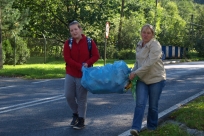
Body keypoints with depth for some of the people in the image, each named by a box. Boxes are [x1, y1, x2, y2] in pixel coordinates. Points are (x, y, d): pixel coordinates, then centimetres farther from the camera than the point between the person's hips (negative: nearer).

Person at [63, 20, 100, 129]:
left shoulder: (89, 42, -4)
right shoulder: (68, 43, -1)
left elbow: (96, 56, -4)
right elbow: (67, 58, -10)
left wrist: (87, 64, -21)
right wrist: (80, 66, -20)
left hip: (83, 75, -2)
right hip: (70, 74, 2)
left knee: (81, 98, 2)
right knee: (68, 95, 0)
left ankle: (81, 120, 14)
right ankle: (75, 114, 26)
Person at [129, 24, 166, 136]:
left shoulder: (155, 46, -18)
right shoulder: (139, 45, 5)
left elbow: (149, 64, -25)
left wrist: (135, 73, -20)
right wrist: (132, 73, 5)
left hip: (156, 79, -5)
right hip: (142, 79, 5)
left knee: (153, 106, 5)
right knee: (140, 103, -9)